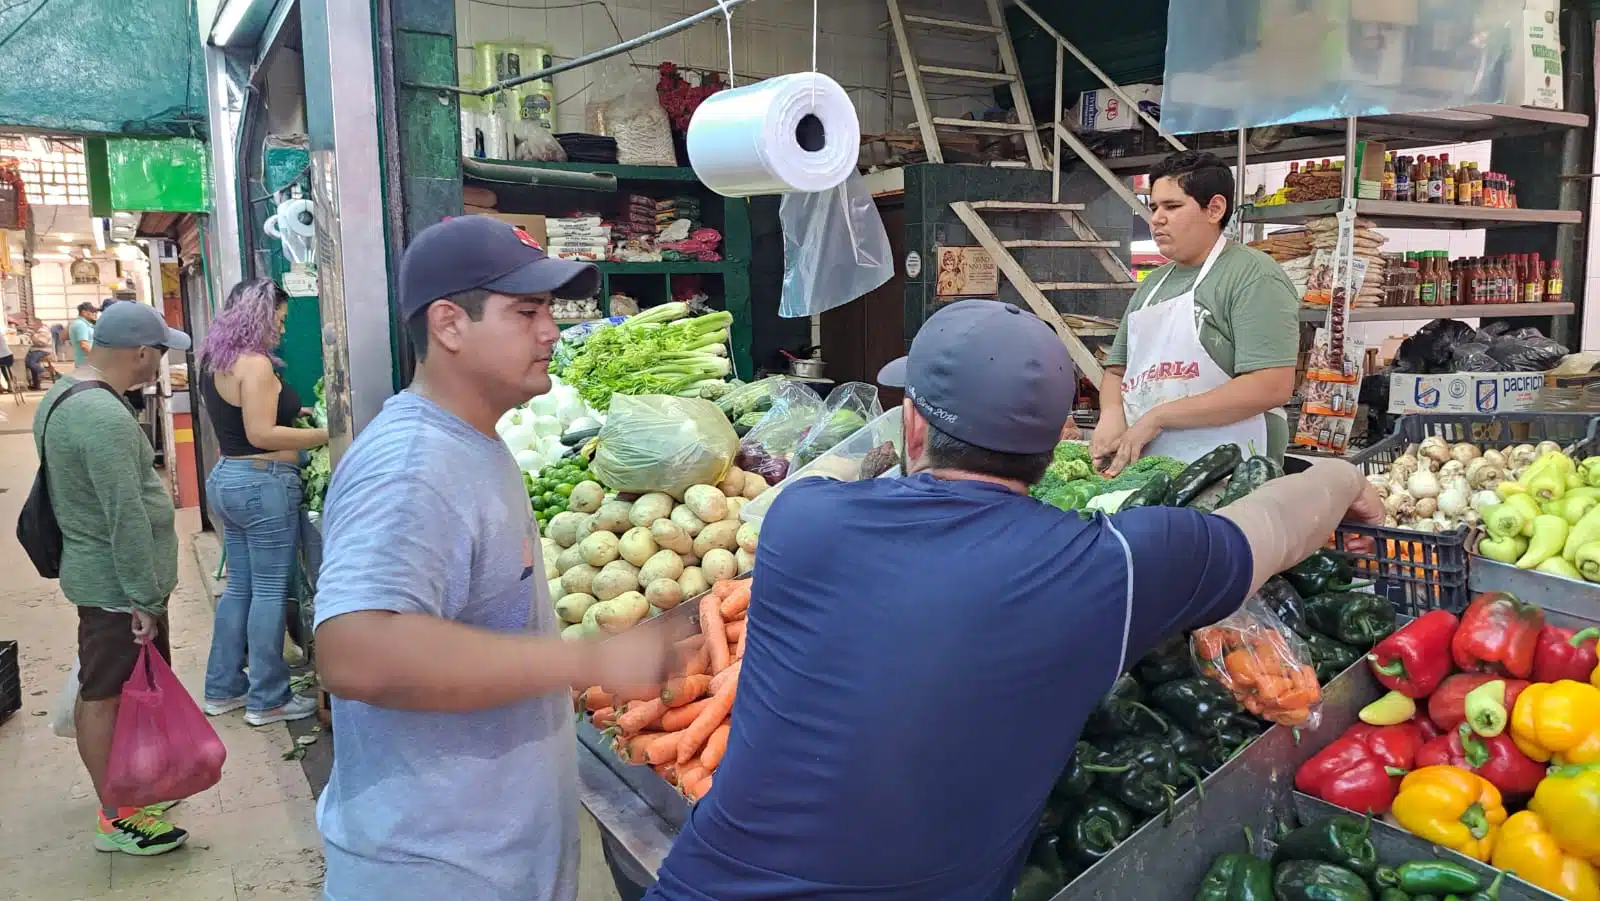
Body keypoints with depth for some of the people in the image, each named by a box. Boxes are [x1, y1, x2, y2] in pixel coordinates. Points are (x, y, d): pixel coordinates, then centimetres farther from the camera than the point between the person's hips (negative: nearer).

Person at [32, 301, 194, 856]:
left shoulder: (63, 395, 9)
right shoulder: (104, 417, -25)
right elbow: (127, 517, -26)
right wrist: (144, 598, -21)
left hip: (94, 572, 10)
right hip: (116, 585, -10)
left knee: (106, 690, 21)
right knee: (106, 695, 1)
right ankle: (116, 820, 14)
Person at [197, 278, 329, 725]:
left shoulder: (215, 362, 13)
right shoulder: (255, 364, -17)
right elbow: (261, 434, -23)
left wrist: (287, 413, 21)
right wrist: (326, 434, -21)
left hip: (227, 479, 10)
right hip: (263, 485, -10)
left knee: (239, 587, 17)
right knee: (269, 591, -1)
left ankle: (223, 689, 25)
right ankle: (267, 700, 7)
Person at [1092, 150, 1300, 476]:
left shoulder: (1253, 276, -6)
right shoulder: (1151, 285, 16)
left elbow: (1272, 387, -16)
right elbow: (1117, 370, 19)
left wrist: (1157, 416, -16)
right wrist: (1112, 414, -4)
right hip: (1142, 470, 6)